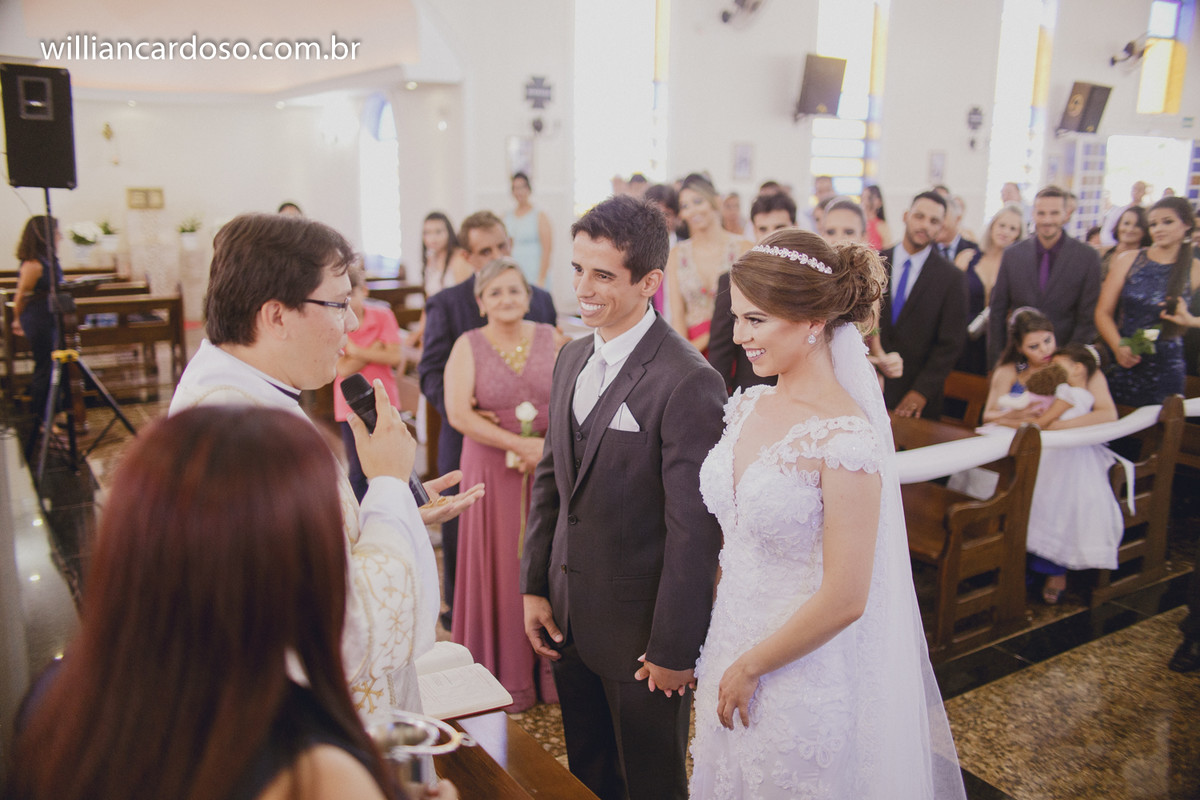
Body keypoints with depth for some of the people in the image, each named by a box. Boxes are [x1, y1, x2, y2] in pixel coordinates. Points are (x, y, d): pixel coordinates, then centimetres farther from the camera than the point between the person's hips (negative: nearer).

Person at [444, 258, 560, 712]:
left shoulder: (551, 338, 4)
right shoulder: (468, 346, -1)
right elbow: (458, 414, -11)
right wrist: (518, 443, -17)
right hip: (493, 471, -1)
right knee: (502, 569, 5)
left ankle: (552, 667, 23)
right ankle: (508, 676, 20)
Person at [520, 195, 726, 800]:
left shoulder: (689, 383, -23)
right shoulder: (572, 358, 3)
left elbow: (694, 529, -21)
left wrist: (673, 648, -16)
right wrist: (535, 586, 8)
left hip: (641, 630, -6)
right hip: (569, 615, 7)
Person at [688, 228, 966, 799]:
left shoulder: (845, 439, -23)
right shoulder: (749, 407, -1)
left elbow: (844, 600, -22)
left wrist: (750, 668, -11)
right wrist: (727, 660, 9)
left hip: (804, 676, -6)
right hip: (732, 642, 7)